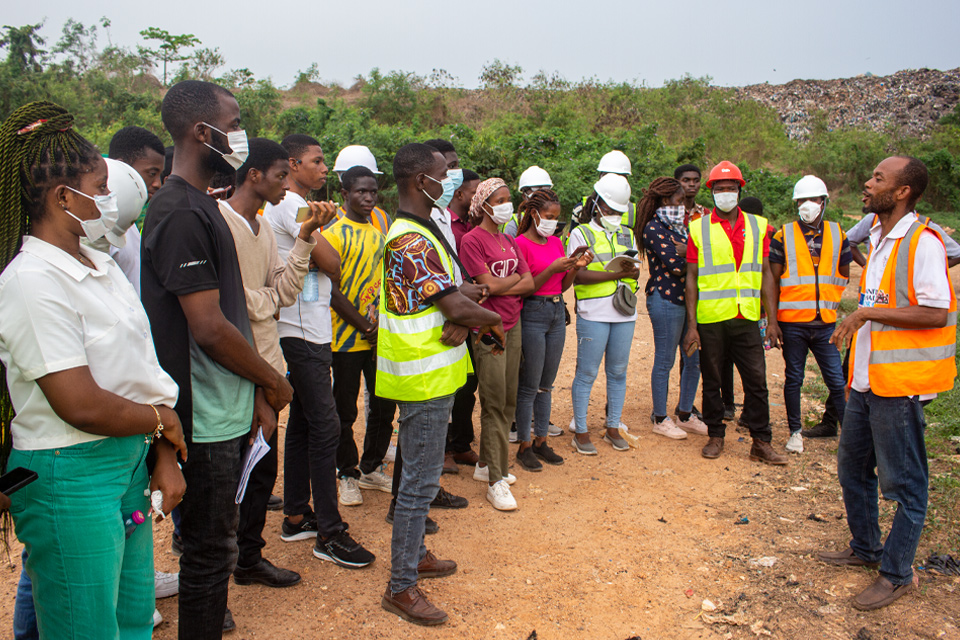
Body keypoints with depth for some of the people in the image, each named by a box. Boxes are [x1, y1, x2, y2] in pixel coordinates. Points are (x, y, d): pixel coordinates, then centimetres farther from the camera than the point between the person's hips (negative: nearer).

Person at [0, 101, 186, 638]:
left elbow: (143, 370, 7)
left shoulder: (100, 264, 8)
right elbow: (81, 405, -22)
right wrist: (164, 421, -6)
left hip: (129, 462, 8)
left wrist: (165, 459, 2)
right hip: (68, 478, -8)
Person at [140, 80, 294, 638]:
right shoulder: (181, 213, -18)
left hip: (225, 411, 10)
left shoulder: (201, 205, 14)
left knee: (214, 544, 21)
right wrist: (273, 381, -8)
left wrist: (256, 392, 12)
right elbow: (210, 328, -22)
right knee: (211, 551, 4)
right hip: (207, 419, -10)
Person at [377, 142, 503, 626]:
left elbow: (455, 292, 10)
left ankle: (414, 554, 37)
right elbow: (457, 306, -24)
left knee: (422, 475, 21)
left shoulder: (418, 231, 13)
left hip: (430, 373, 11)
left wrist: (464, 320, -10)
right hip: (424, 378, -11)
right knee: (420, 482, -1)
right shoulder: (411, 240, -21)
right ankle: (401, 587, 11)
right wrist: (492, 320, -5)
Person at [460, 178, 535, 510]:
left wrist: (501, 286, -10)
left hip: (513, 326, 7)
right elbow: (489, 285, -16)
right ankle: (496, 482, 2)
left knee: (508, 402, 11)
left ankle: (487, 464, 25)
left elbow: (529, 284, 6)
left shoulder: (510, 241, 15)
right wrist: (515, 277, 1)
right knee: (494, 404, -5)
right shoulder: (472, 240, -8)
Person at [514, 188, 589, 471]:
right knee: (529, 386, -1)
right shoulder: (521, 243, -10)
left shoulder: (556, 242, 12)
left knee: (546, 384, 13)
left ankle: (541, 441, 23)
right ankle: (524, 446, 11)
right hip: (532, 315, -7)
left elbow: (563, 286, 14)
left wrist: (575, 268, -4)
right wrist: (551, 269, -20)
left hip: (557, 313, 7)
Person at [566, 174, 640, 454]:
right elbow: (577, 275, -12)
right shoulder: (581, 233, 0)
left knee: (618, 372, 11)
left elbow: (635, 270, 14)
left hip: (624, 314, 5)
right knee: (587, 373, -1)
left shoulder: (627, 235, 17)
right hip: (593, 314, -5)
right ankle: (580, 432, 10)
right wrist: (614, 273, -17)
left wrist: (631, 271, -9)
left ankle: (613, 428, 23)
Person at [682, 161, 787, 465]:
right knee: (711, 381, 8)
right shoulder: (699, 228, 2)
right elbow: (691, 278, 0)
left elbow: (765, 273, 9)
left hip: (747, 318, 2)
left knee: (756, 380, 3)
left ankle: (761, 442, 13)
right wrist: (691, 325, -5)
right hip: (710, 319, -1)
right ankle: (715, 436, 22)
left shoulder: (758, 226, 8)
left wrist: (772, 320, 4)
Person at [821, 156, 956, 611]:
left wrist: (869, 312, -21)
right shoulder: (879, 238, 13)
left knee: (904, 483, 4)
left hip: (900, 384, -9)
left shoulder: (922, 242, -16)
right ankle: (865, 548, 36)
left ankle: (897, 574, 17)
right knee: (852, 469, 19)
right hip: (867, 379, 9)